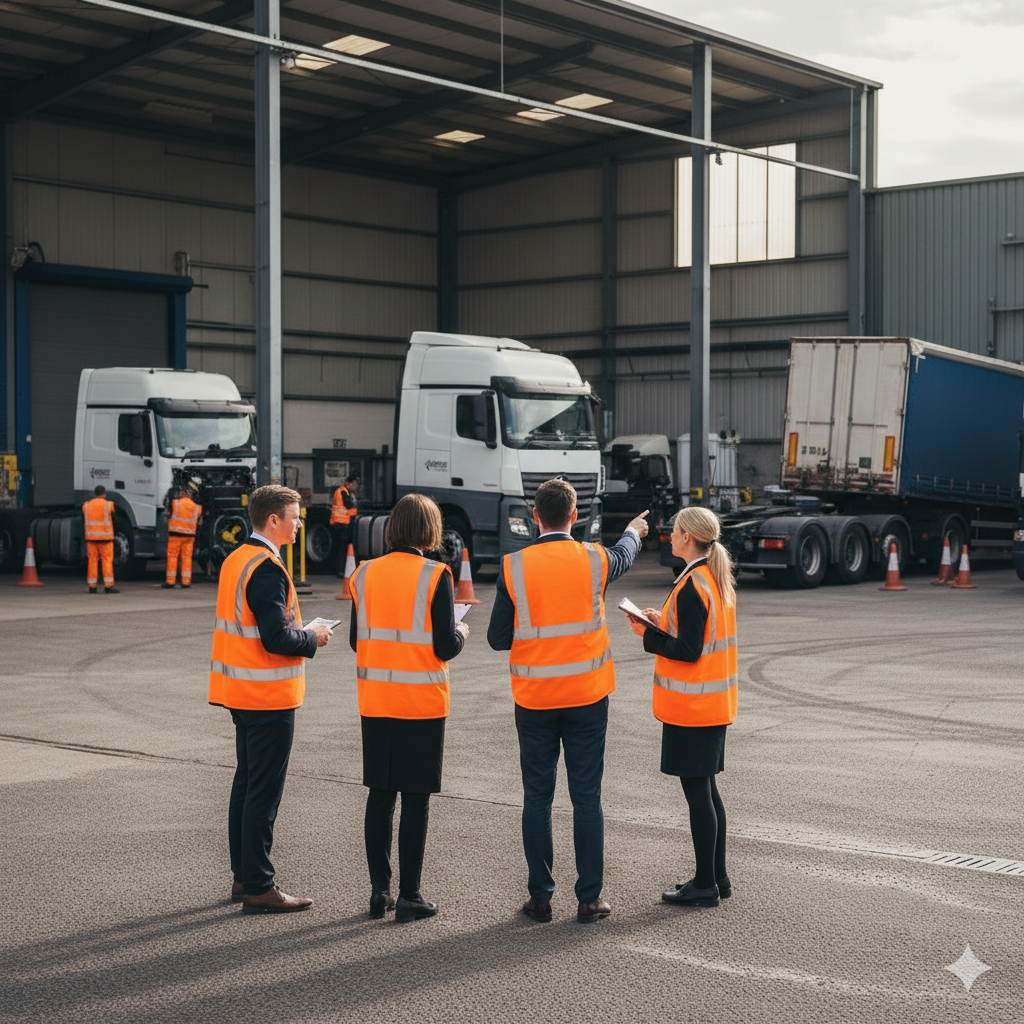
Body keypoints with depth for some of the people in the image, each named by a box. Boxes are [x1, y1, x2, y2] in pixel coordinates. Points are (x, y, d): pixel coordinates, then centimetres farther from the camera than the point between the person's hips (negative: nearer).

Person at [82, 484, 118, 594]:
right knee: (107, 560, -2)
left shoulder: (86, 505, 6)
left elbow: (84, 519, 11)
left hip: (91, 536, 4)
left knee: (92, 560, 6)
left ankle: (92, 586, 4)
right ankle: (108, 586, -7)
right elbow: (113, 519, 3)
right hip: (105, 537, -4)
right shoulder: (108, 505, -5)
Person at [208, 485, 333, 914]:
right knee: (264, 793, -4)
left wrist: (299, 631, 12)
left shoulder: (234, 559, 11)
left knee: (246, 784, 17)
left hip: (241, 693, 10)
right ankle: (258, 888, 1)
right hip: (269, 699, -10)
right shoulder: (266, 569, -19)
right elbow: (276, 638, -25)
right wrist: (313, 639, -8)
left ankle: (244, 877, 26)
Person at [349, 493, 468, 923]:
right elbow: (446, 647, -12)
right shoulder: (435, 576, -10)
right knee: (416, 800, 3)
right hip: (422, 703, -4)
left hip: (375, 702, 4)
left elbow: (356, 641, 6)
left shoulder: (365, 574, 3)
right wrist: (460, 631, 10)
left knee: (380, 795, 12)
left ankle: (379, 891, 16)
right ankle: (409, 896, 7)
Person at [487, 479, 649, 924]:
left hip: (533, 699, 0)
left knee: (537, 798, 8)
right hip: (587, 697, 0)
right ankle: (590, 898, 9)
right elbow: (623, 557, 22)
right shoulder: (595, 560, -4)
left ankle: (540, 897, 12)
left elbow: (498, 638, -3)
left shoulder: (514, 567, -7)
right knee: (587, 798, 6)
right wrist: (633, 532, 44)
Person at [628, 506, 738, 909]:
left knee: (696, 791, -3)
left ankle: (705, 885, 3)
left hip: (691, 705, -10)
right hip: (715, 704, 10)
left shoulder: (691, 586, -18)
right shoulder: (720, 582, 11)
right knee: (706, 789, 16)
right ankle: (717, 876, 23)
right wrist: (664, 622, 14)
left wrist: (649, 635, -10)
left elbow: (688, 651, -21)